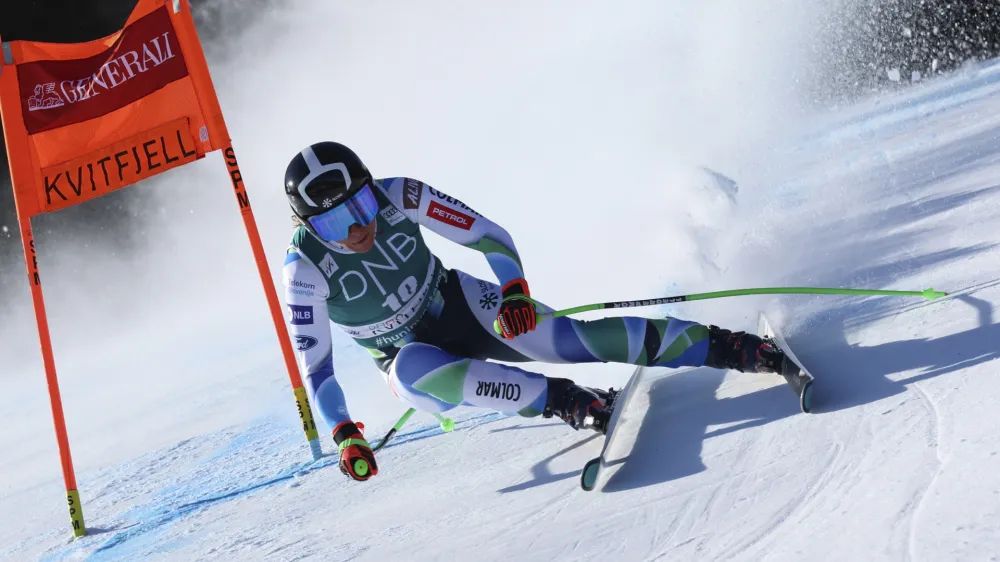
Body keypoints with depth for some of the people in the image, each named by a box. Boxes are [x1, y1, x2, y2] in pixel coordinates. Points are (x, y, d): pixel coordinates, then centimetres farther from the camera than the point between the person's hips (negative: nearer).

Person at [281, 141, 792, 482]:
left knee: (567, 339, -22)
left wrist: (514, 289, -30)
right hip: (408, 354, 0)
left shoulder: (399, 197, -20)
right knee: (412, 371, -38)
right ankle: (566, 401, -38)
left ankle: (723, 346, -18)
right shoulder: (304, 270, -21)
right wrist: (345, 437, -26)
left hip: (460, 307, 1)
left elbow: (490, 237, -13)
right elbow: (314, 366, -16)